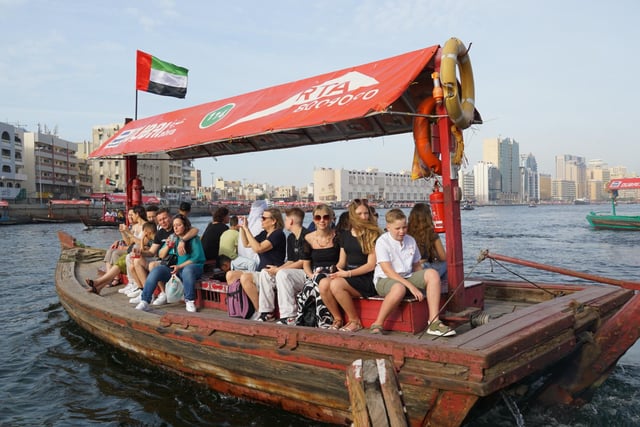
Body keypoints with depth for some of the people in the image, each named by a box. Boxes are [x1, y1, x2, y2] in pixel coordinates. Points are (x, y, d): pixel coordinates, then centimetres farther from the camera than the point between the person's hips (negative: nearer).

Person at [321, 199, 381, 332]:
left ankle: (355, 321, -11)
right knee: (323, 285, -25)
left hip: (366, 279, -5)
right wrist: (336, 270, -4)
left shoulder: (373, 235, -2)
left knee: (336, 285, -31)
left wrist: (348, 273, -15)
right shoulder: (344, 235, 16)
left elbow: (371, 265, -8)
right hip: (347, 276, 5)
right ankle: (337, 318, -3)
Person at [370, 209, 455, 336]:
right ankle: (377, 325, -23)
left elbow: (416, 266, 18)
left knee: (432, 273, -18)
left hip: (407, 278, 6)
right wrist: (411, 286, -24)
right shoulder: (382, 242, -9)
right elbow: (387, 271, -18)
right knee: (399, 288, -40)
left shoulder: (411, 241, 10)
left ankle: (434, 323, -24)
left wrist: (424, 282, -1)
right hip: (385, 280, -6)